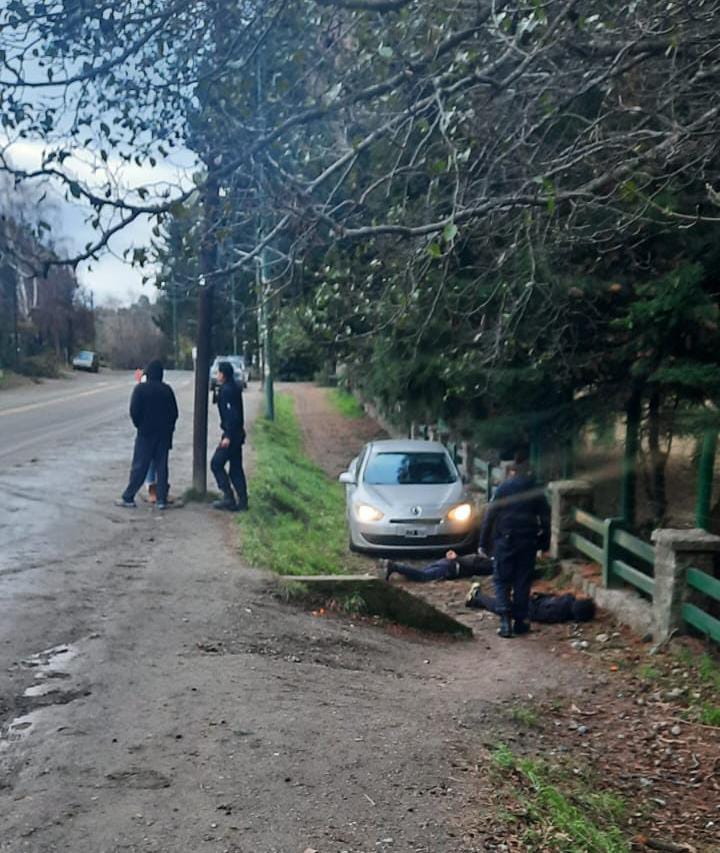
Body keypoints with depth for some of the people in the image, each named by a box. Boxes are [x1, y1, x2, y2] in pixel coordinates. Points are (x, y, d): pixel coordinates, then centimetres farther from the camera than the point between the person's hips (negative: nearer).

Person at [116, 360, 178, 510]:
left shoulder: (140, 388, -8)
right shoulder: (167, 390, 2)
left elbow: (134, 411, -11)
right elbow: (174, 413, 4)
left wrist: (139, 425, 6)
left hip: (145, 433, -3)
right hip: (164, 434, 3)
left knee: (139, 467, 2)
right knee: (162, 467, 6)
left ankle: (128, 497, 6)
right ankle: (162, 499, 6)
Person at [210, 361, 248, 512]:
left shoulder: (227, 390, -16)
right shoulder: (234, 388, 13)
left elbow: (232, 414, -23)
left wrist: (228, 436, -23)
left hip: (231, 434, -10)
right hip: (237, 433, 10)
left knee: (216, 463, -2)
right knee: (236, 468, 11)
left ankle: (228, 498, -3)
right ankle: (242, 502, 12)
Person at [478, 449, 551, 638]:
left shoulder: (503, 489, -3)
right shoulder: (536, 491, 5)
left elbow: (489, 516, -4)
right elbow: (545, 518, 8)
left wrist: (484, 542, 0)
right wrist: (544, 543, 15)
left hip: (505, 540, -2)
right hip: (528, 542, 2)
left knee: (502, 580, 5)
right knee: (523, 582, 10)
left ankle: (505, 619, -11)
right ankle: (520, 621, 13)